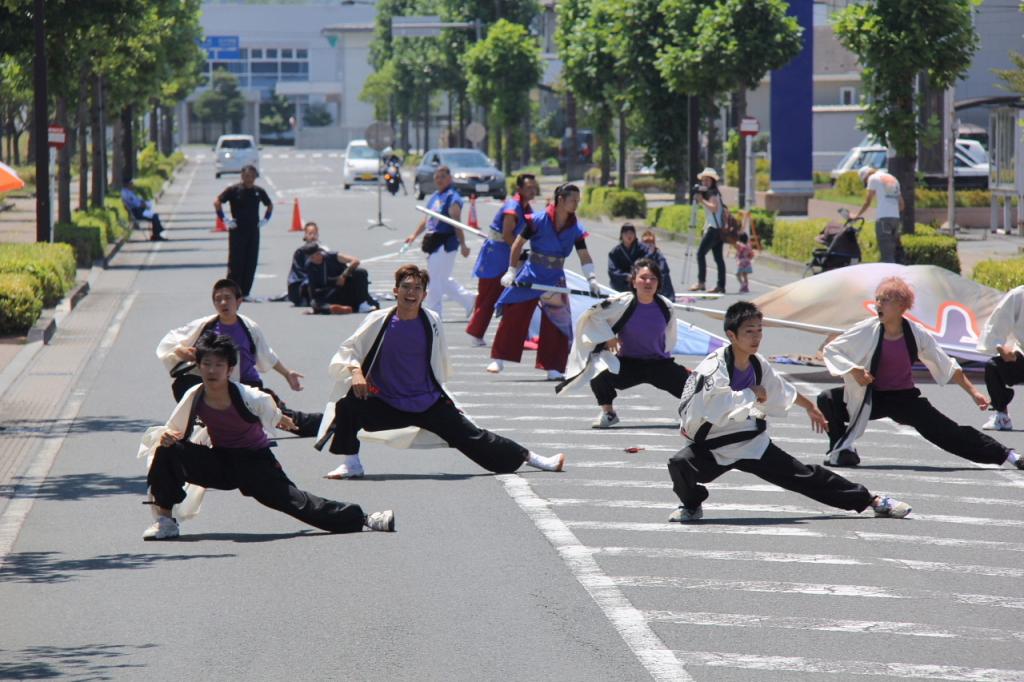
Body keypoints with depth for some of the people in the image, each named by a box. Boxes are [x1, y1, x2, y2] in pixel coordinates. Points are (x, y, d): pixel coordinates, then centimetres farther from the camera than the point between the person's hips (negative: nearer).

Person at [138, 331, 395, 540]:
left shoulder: (251, 398, -25)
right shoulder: (194, 398, -16)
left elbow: (273, 416, -2)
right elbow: (171, 430, -5)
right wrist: (164, 437, -26)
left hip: (254, 463, -3)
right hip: (219, 461, 3)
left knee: (292, 499, -18)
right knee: (167, 450, -19)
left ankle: (361, 518, -9)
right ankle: (166, 521, -10)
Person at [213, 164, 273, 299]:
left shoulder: (258, 191, 7)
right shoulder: (234, 190, -6)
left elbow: (270, 205, 23)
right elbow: (217, 202, -7)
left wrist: (265, 219, 11)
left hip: (253, 231, 4)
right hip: (237, 231, -4)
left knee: (251, 263, 4)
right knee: (236, 262, -4)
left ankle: (245, 292, 11)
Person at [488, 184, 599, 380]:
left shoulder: (575, 229, -2)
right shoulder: (538, 221, -11)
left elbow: (584, 256, -1)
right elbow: (518, 244, -4)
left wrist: (592, 279, -14)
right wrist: (511, 271, -7)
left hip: (555, 279, 3)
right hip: (530, 275, -3)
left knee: (556, 323, -1)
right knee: (513, 317, -2)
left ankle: (553, 368, 8)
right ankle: (498, 360, 9)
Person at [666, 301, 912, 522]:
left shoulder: (758, 365, 0)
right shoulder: (714, 366, -22)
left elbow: (784, 391, 22)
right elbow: (714, 403, -39)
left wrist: (810, 407, 36)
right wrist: (753, 394, -26)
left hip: (751, 443, 5)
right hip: (710, 446, -5)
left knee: (807, 476, 7)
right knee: (681, 465, -35)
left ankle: (869, 499, 21)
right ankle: (691, 505, -2)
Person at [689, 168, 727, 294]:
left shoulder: (713, 193, -8)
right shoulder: (708, 193, 20)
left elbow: (714, 207, -23)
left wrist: (702, 200, -19)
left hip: (714, 228, -10)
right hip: (718, 229, 10)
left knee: (701, 253, -14)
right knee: (718, 257, 6)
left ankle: (701, 282, -16)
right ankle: (721, 285, 3)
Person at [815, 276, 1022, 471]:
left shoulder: (917, 334, -12)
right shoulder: (866, 330, -15)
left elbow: (947, 366, 0)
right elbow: (831, 350, -6)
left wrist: (973, 392, 0)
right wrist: (853, 370, -23)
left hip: (905, 398, 0)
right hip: (870, 396, 0)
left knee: (949, 432, -5)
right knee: (827, 400, -24)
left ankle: (1009, 456, 5)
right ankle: (842, 450, -3)